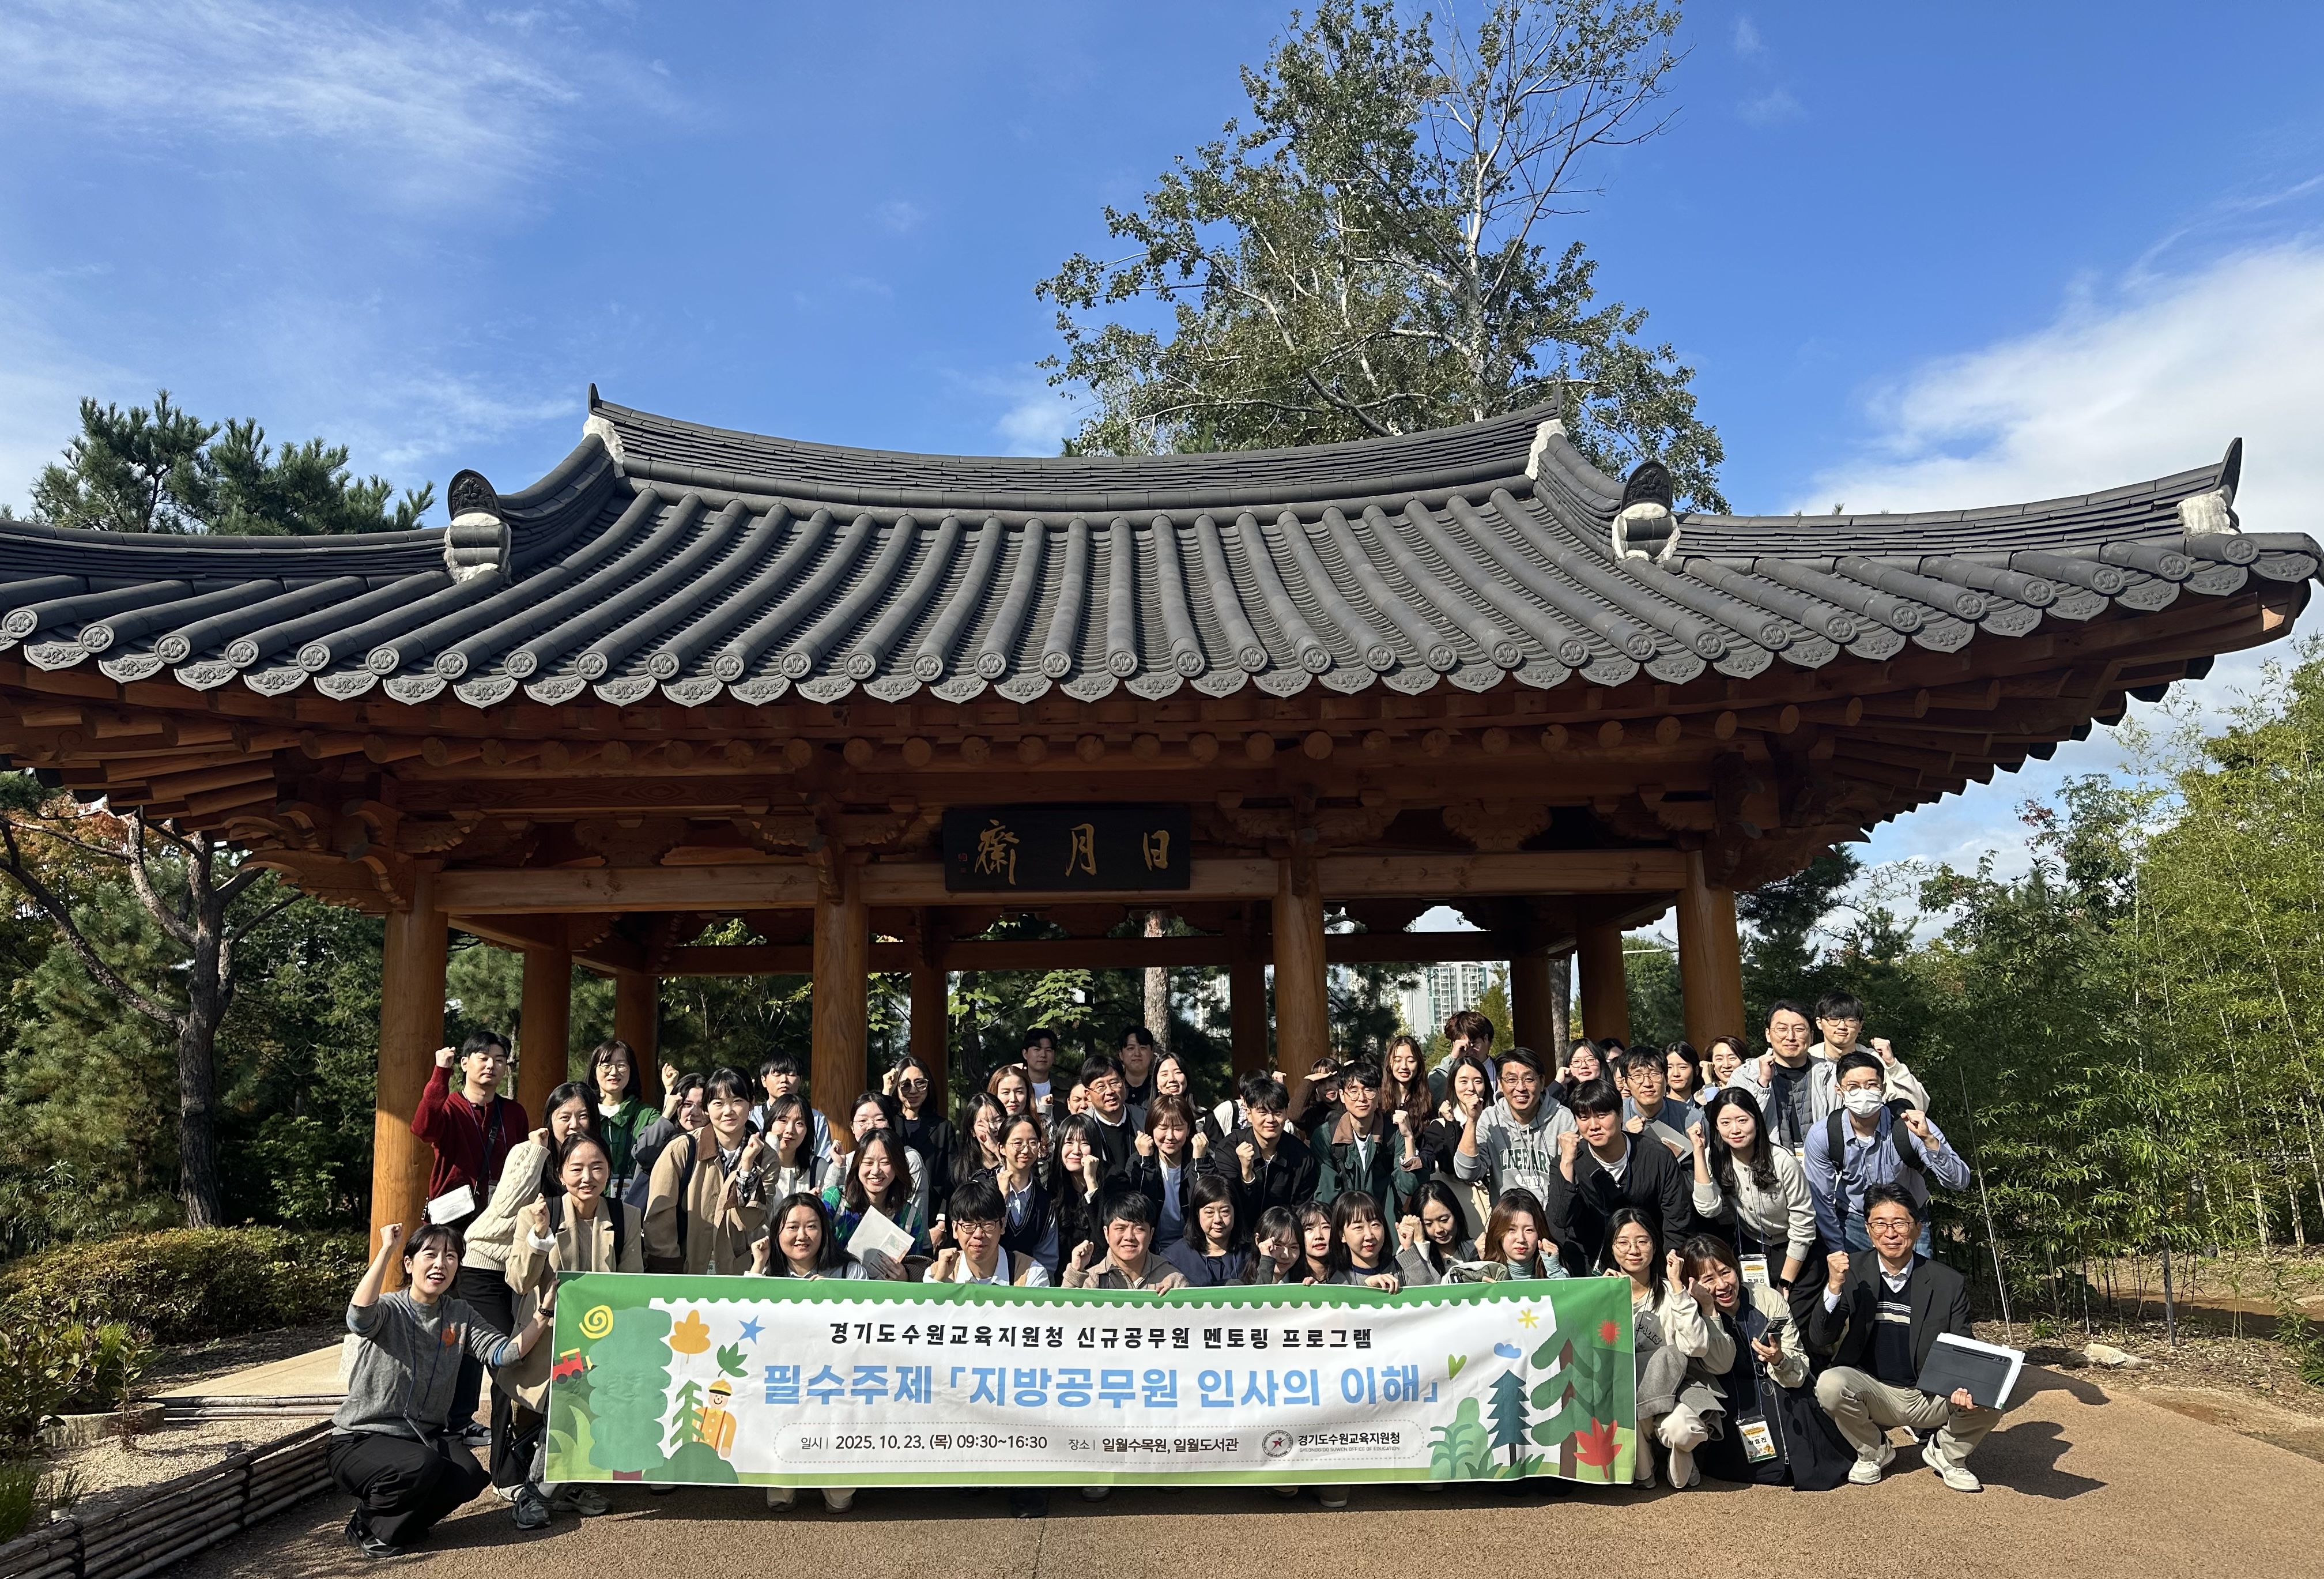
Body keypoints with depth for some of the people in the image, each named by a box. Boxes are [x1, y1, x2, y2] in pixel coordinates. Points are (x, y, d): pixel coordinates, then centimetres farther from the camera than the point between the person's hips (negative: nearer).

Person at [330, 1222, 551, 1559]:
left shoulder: (460, 1315, 4)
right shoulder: (389, 1311, -10)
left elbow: (506, 1353, -8)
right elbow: (359, 1316, -36)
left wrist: (544, 1313, -19)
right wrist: (387, 1250, -35)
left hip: (426, 1435, 5)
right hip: (362, 1439, -5)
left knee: (469, 1476, -23)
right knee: (423, 1466, -33)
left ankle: (396, 1525, 6)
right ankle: (367, 1523, -2)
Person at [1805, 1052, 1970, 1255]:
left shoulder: (1910, 1126, -22)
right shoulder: (1821, 1135, -19)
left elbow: (1960, 1181, -26)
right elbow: (1823, 1202, -7)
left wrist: (1928, 1139, -41)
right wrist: (1839, 1254, -3)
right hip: (1852, 1223, 1)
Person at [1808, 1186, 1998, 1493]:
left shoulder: (1948, 1282, -5)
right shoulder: (1852, 1273, -6)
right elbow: (1819, 1342, -10)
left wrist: (1963, 1388, -25)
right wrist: (1834, 1287, -26)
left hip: (1932, 1397, 1)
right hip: (1873, 1393, 0)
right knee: (1830, 1385, -30)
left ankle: (1946, 1455, 9)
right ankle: (1873, 1452, 4)